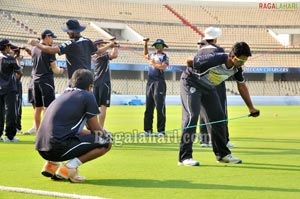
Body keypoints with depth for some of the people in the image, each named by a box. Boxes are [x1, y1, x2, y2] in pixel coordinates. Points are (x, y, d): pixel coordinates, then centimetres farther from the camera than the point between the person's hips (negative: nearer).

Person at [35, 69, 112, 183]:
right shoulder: (87, 96, 3)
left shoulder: (64, 95, 25)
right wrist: (105, 135, 28)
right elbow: (96, 130, 6)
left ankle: (51, 164, 15)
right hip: (59, 147, -8)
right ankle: (69, 167, -11)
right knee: (106, 142, 2)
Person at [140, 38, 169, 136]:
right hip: (150, 82, 7)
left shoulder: (164, 57, 0)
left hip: (159, 82, -7)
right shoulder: (152, 55, 19)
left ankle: (161, 130, -7)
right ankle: (148, 130, 10)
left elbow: (163, 67, -16)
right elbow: (145, 55, 39)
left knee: (160, 107, -9)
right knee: (148, 107, 6)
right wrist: (145, 44, 29)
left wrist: (153, 63, -7)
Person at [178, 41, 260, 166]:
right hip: (191, 84, -7)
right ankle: (185, 157, -19)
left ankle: (222, 153, 17)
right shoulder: (214, 60, -36)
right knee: (191, 116, -19)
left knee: (219, 117, 5)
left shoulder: (237, 67, -13)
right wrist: (194, 73, 1)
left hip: (209, 87, 8)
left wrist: (251, 108, 4)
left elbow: (242, 86, 4)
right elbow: (189, 61, -22)